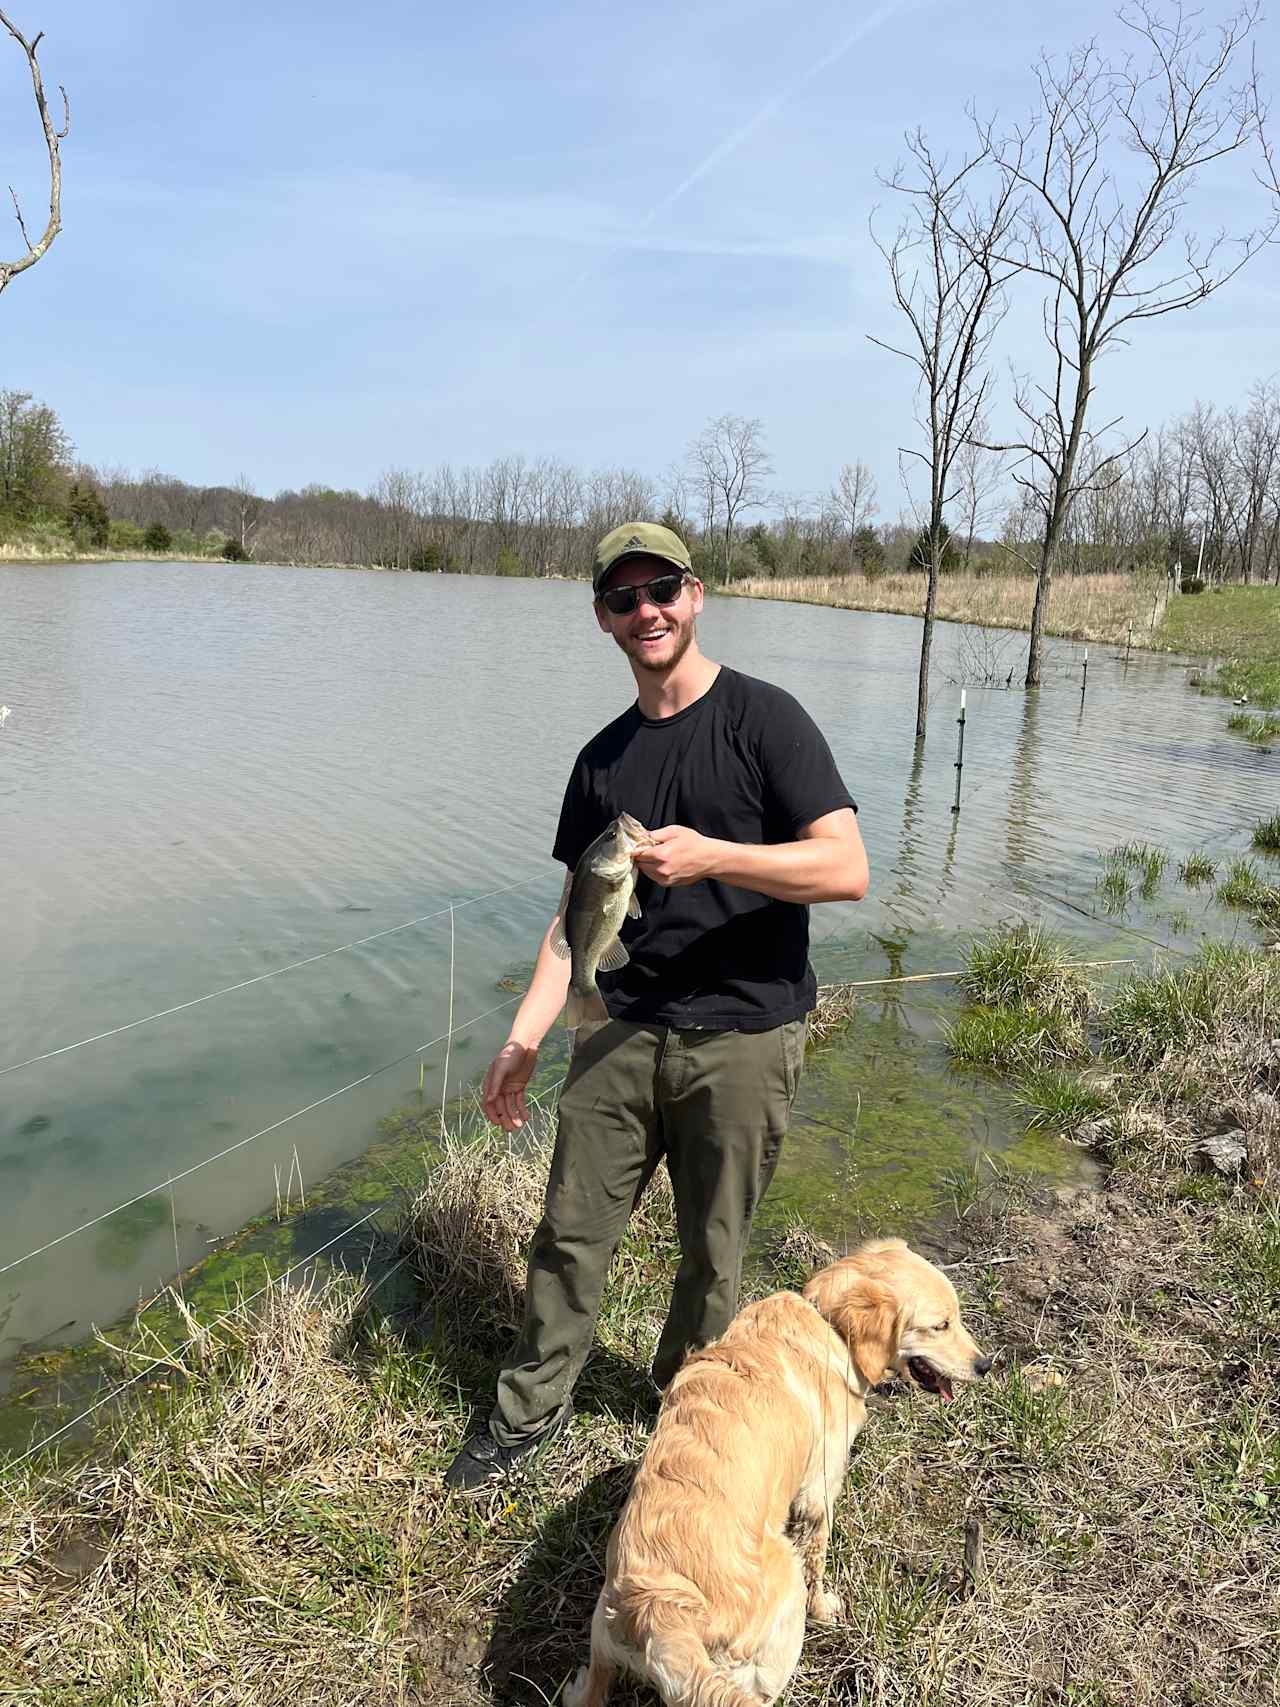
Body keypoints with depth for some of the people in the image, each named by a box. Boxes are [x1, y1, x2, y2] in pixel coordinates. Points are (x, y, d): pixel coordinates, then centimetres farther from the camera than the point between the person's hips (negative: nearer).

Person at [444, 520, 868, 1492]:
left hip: (743, 1043, -4)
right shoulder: (605, 759, 10)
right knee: (571, 1231, 9)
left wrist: (711, 856, -26)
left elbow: (848, 870, -14)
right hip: (628, 1033, 4)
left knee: (713, 1253, 10)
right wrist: (523, 1038, 3)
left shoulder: (764, 721, -6)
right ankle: (533, 1411, 30)